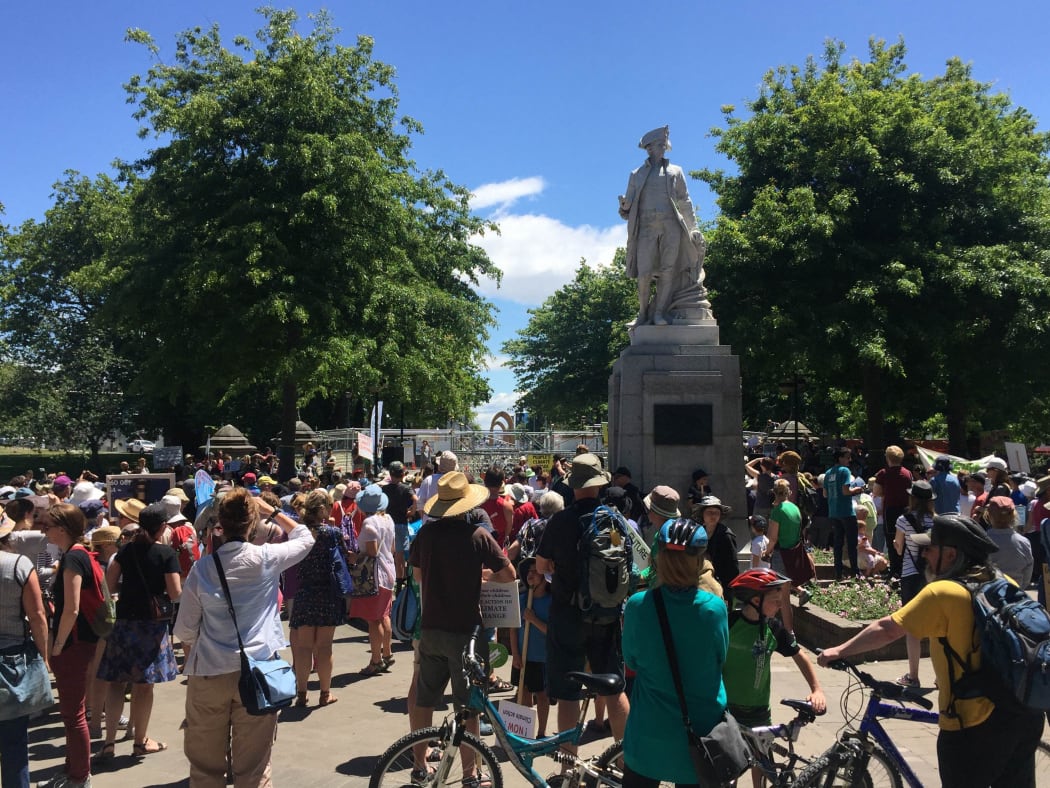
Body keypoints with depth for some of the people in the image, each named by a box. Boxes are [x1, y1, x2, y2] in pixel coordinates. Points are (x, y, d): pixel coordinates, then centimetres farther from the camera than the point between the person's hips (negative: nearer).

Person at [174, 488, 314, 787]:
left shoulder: (202, 568, -3)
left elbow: (184, 632, 2)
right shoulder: (266, 558, -7)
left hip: (209, 674, 1)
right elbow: (305, 538, 12)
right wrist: (272, 511, 16)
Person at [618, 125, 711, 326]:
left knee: (668, 270, -10)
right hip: (647, 227, -1)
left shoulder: (675, 172, 19)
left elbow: (685, 202, 16)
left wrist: (694, 228, 8)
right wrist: (624, 205, -9)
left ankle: (660, 312, -10)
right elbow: (629, 207, 16)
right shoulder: (637, 175, 19)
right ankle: (643, 313, 2)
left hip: (671, 226, 1)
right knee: (644, 273, -10)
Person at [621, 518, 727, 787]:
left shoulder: (637, 605, -17)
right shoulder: (715, 607, -17)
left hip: (649, 732, 0)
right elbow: (720, 660, 0)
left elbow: (632, 661, -1)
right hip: (702, 732, 0)